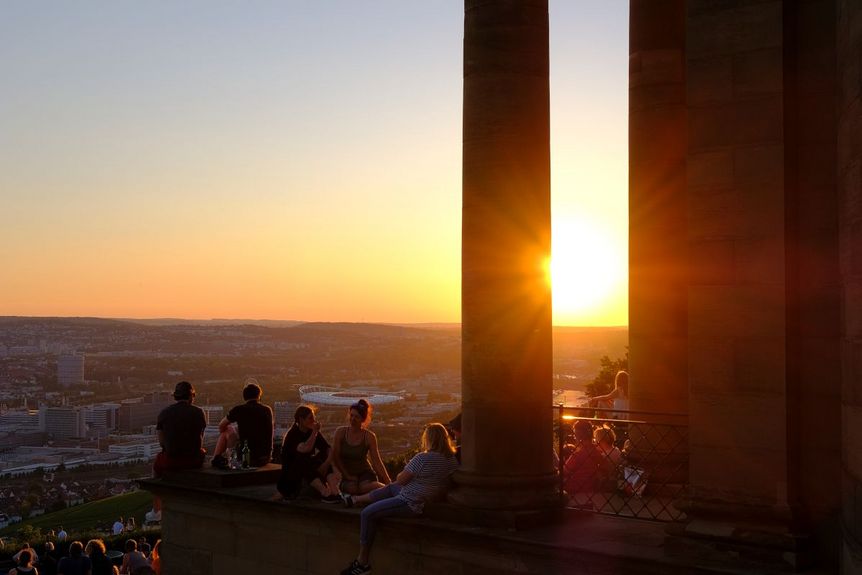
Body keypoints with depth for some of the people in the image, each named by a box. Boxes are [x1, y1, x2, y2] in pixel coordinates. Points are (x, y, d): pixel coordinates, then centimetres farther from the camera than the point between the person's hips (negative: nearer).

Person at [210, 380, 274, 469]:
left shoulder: (238, 409, -5)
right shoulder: (267, 410, 5)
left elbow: (221, 427, 9)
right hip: (265, 459, 3)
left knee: (225, 432, 15)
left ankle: (216, 459, 26)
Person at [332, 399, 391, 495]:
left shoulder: (369, 437, -8)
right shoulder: (340, 432, -6)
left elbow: (377, 462, -9)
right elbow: (335, 457, -2)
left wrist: (389, 483, -16)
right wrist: (347, 476, -2)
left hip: (365, 473, -1)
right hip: (348, 474, 1)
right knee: (351, 488, -34)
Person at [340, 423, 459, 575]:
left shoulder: (423, 458, -25)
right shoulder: (452, 459, -2)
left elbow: (400, 479, -14)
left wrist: (404, 473, 7)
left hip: (410, 504, -9)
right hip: (425, 499, 9)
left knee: (367, 514, -4)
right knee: (390, 488, 30)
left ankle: (362, 562, 4)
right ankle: (354, 499, 46)